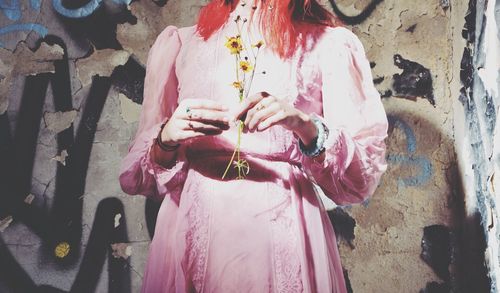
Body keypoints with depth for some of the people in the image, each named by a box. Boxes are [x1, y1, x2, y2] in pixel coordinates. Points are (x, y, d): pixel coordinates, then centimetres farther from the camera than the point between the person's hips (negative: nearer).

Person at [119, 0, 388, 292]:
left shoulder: (331, 44, 1)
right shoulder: (178, 43, 6)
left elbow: (362, 180, -4)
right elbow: (132, 177, 5)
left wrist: (307, 126, -21)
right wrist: (166, 140, -15)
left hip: (287, 246, -1)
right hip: (189, 242, 2)